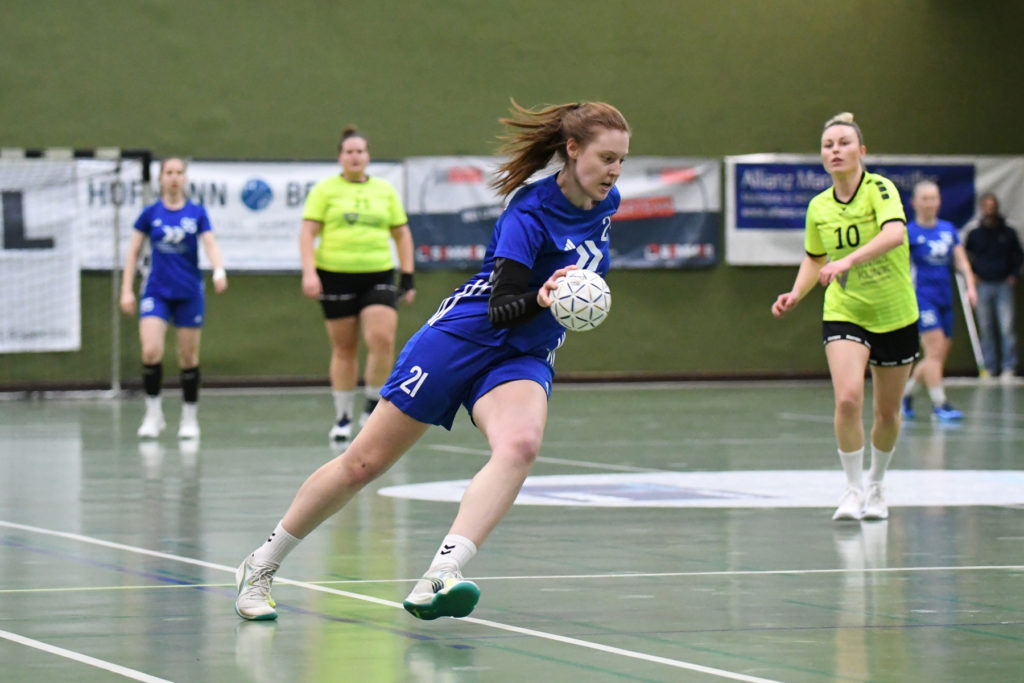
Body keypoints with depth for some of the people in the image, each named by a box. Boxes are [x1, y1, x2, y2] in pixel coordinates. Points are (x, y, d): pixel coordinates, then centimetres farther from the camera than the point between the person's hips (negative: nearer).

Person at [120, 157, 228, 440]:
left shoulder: (197, 213, 1)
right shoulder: (151, 213, 2)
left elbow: (211, 244, -9)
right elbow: (133, 252, 6)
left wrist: (219, 271, -29)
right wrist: (126, 290, 0)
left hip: (189, 294, 0)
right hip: (156, 292, 0)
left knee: (189, 358, 5)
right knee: (151, 351, -17)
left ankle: (189, 419, 19)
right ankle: (153, 414, -3)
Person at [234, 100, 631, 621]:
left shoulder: (604, 204, 1)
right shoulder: (529, 213, -20)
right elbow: (499, 309, -26)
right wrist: (541, 300, -42)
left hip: (523, 359, 5)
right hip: (461, 338, -5)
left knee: (520, 444, -31)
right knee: (364, 462, 0)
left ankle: (438, 578, -43)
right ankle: (261, 566, 19)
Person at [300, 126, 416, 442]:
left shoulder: (385, 190, 12)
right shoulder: (325, 190, 4)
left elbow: (402, 234, 16)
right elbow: (308, 232, -1)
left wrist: (407, 276, 9)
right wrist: (309, 272, -13)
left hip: (378, 276, 1)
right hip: (336, 276, -1)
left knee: (383, 339, -16)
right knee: (344, 348, 3)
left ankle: (373, 405, 3)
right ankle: (343, 417, 15)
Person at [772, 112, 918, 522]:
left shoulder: (879, 189, -16)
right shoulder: (818, 207, 0)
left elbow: (895, 233, -35)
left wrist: (848, 260, -48)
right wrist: (796, 294, -1)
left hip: (895, 316, -2)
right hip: (844, 315, 2)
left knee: (887, 412, 10)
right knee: (847, 398, -20)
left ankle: (876, 484, 35)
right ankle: (853, 489, -5)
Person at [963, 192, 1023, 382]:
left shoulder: (1008, 233, 6)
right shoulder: (974, 234, 7)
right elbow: (965, 256, 17)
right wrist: (972, 275, 3)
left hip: (1004, 285, -1)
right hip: (983, 286, 1)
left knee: (1007, 327, -8)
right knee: (985, 329, 2)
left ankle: (1009, 367, -5)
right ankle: (989, 367, 8)